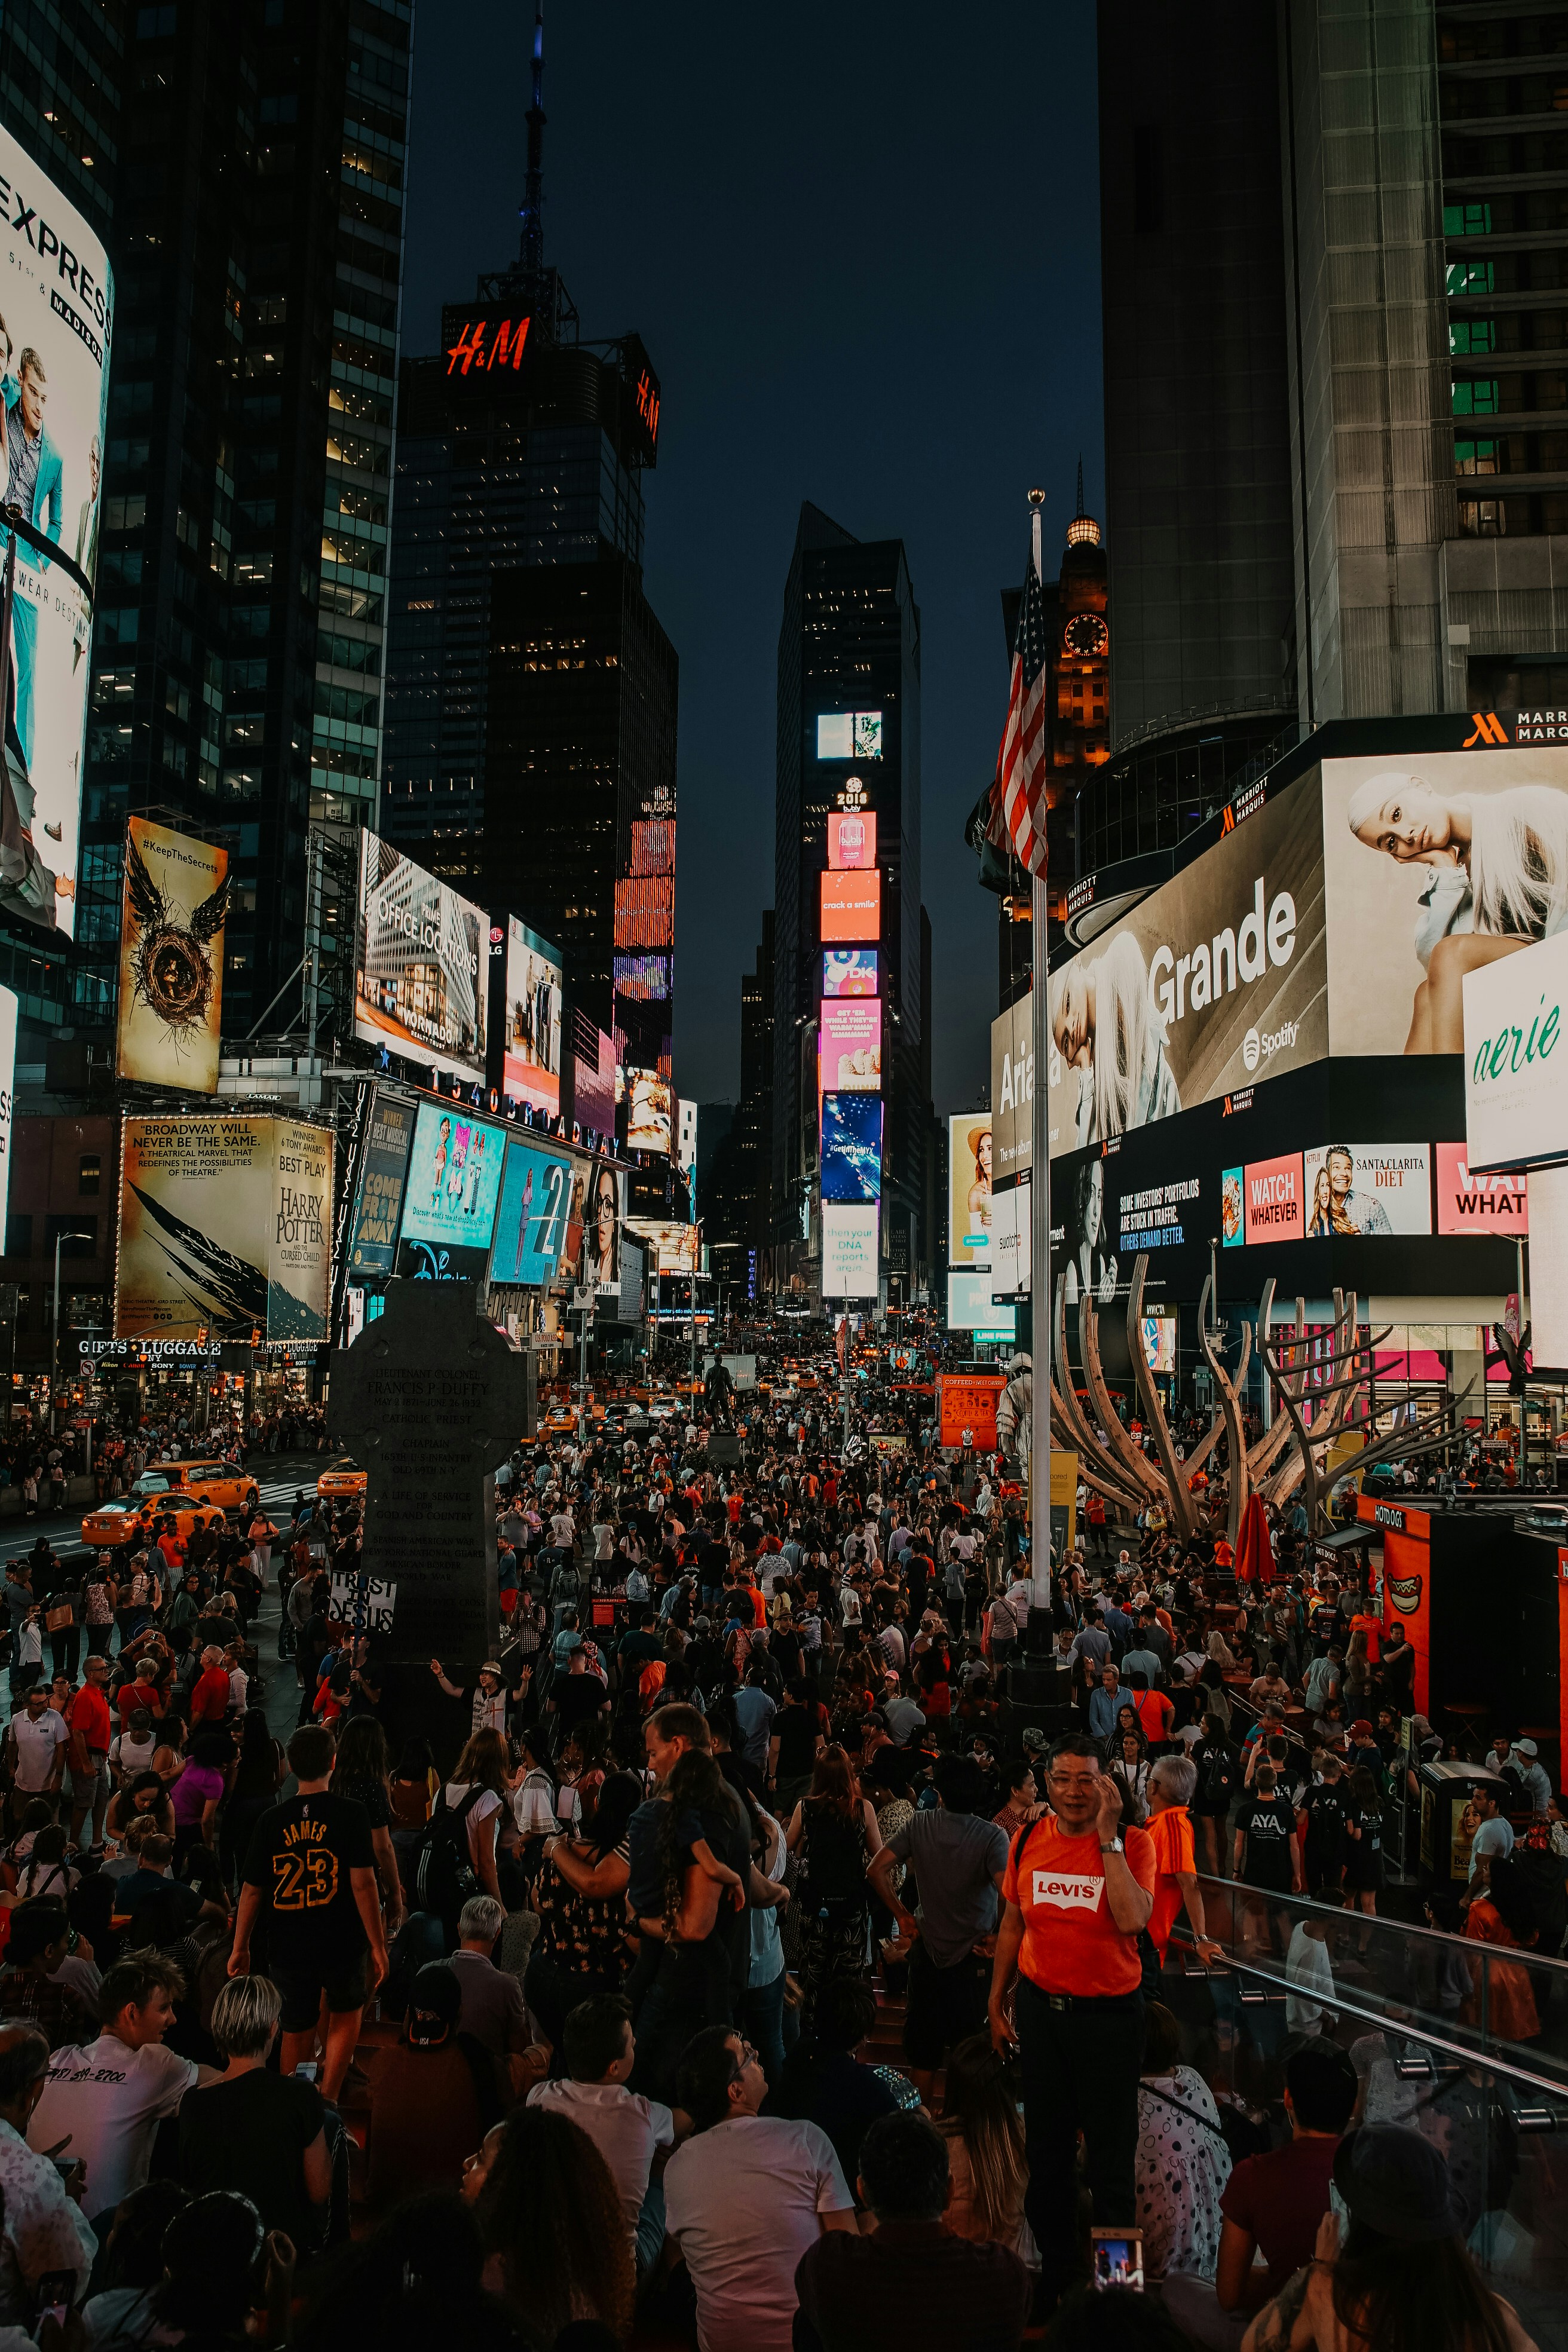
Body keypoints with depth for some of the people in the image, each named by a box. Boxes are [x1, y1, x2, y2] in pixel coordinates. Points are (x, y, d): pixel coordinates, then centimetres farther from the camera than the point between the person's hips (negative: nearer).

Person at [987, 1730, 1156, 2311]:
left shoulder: (1133, 1843, -12)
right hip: (1040, 2007, 4)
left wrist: (1108, 1838, -26)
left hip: (1109, 2013, -4)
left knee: (1109, 2153, 9)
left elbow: (1131, 1920, -28)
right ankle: (1056, 2263, 38)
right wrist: (996, 2002, 12)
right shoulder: (1028, 1841, -2)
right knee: (1046, 2148, 18)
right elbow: (1012, 1925, 9)